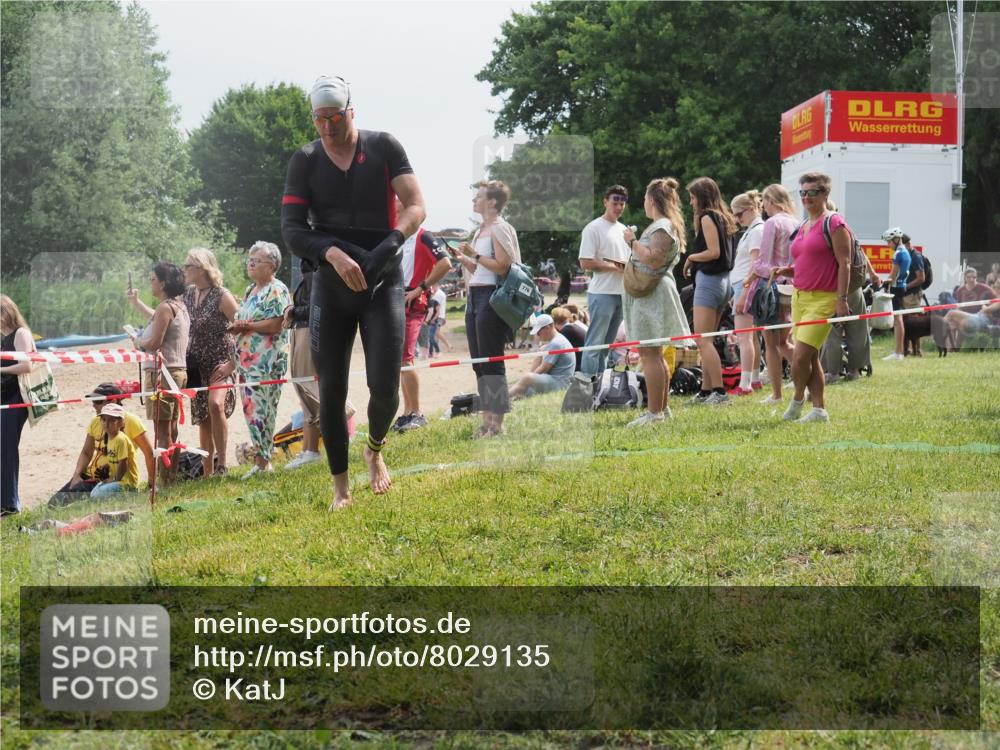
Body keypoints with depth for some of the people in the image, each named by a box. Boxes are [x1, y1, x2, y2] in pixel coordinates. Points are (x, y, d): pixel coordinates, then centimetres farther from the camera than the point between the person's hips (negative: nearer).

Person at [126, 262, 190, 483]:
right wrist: (135, 302, 38)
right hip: (178, 371, 10)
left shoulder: (165, 307, -16)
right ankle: (172, 477, 21)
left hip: (162, 373, -10)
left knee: (162, 430, -7)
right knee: (171, 429, 15)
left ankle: (165, 480, -5)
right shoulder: (179, 306, 14)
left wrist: (138, 342, -1)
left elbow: (154, 343, -20)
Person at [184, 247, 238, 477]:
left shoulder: (222, 296, -13)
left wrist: (233, 363, -17)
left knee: (215, 404, -29)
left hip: (220, 362, -7)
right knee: (202, 419, 8)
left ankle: (221, 463, -22)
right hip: (196, 364, 7)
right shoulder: (188, 294, 7)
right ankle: (207, 473, 16)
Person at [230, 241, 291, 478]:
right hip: (247, 359, 9)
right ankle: (261, 458, 11)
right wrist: (236, 327, 5)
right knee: (251, 408, 7)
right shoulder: (251, 290, 20)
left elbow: (276, 325, -18)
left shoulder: (277, 290, -8)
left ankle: (262, 461, -5)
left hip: (267, 360, -9)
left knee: (260, 408, -10)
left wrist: (246, 326, -12)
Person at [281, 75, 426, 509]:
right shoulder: (304, 161, 0)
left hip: (384, 282, -1)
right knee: (331, 390, 2)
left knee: (385, 385, -11)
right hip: (331, 286, 1)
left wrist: (388, 247, -27)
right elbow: (292, 229, -7)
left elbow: (416, 206, -8)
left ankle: (375, 450, 22)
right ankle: (341, 485, 17)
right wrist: (332, 254, -26)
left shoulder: (384, 148, -2)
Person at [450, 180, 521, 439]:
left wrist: (475, 254, -14)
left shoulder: (499, 228, -7)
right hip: (475, 296, 10)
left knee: (491, 362, -9)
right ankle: (487, 422, 13)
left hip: (491, 296, -10)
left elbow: (503, 267, -16)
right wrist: (462, 259, 10)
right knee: (479, 362, 9)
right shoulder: (480, 230, 19)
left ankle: (497, 423, -5)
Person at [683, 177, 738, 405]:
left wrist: (691, 258, -4)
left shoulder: (707, 217, -9)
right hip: (723, 281, 10)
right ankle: (706, 391, 14)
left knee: (703, 340, -10)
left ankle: (719, 391, -16)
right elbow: (723, 252, 14)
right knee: (707, 340, 13)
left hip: (709, 280, -10)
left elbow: (714, 252, -18)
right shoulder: (723, 218, 17)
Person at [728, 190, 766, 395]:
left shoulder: (758, 231, -11)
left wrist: (744, 292, -22)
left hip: (747, 286, -10)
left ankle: (745, 384, -15)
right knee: (751, 337, 14)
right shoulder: (751, 230, 19)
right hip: (742, 286, 10)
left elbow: (755, 265, -18)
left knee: (744, 337, -12)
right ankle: (755, 379, 20)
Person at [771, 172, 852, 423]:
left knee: (800, 355, -13)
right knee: (810, 358, 9)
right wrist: (785, 270, 7)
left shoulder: (834, 224, -6)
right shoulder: (802, 228, 18)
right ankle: (819, 409, 14)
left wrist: (842, 299, -18)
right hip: (800, 297, 8)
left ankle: (797, 400, 8)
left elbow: (844, 264, -11)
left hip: (823, 299, -8)